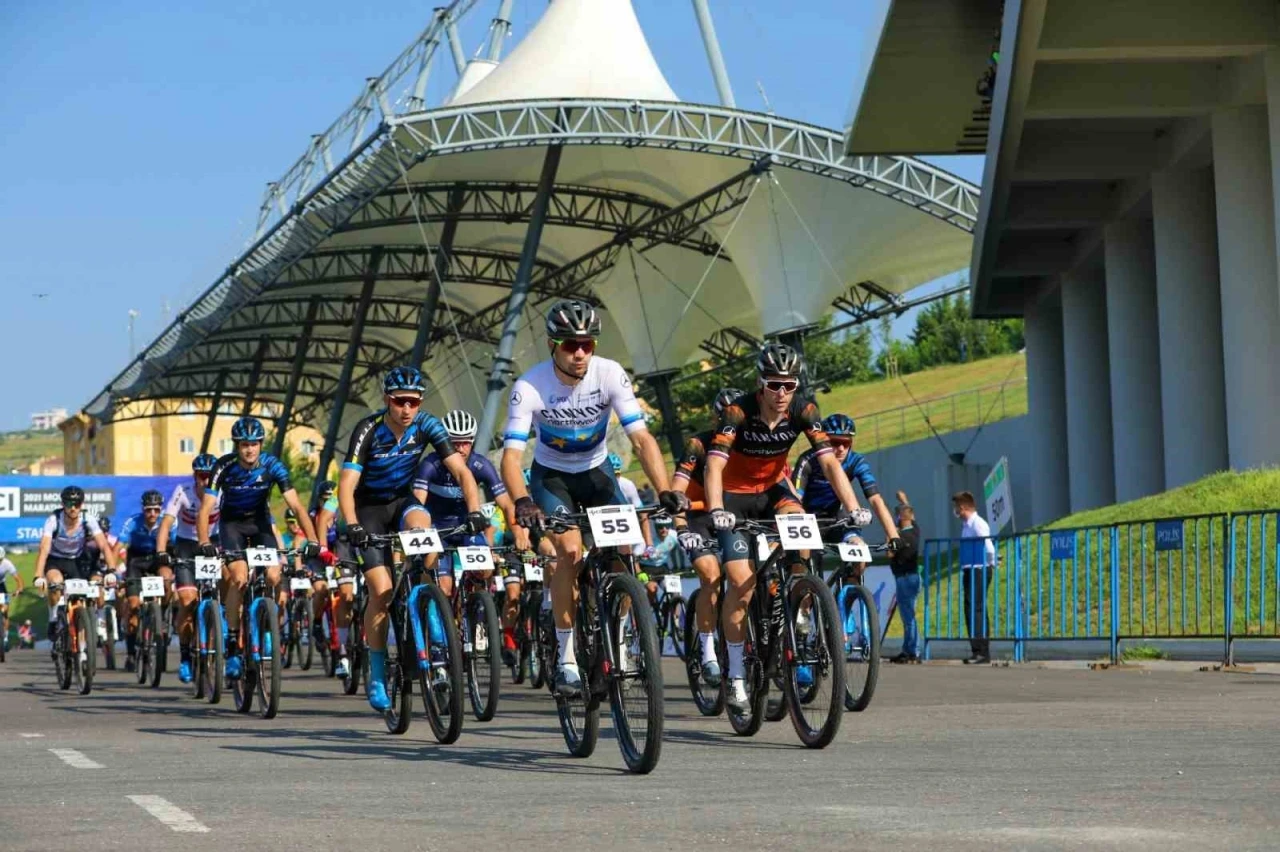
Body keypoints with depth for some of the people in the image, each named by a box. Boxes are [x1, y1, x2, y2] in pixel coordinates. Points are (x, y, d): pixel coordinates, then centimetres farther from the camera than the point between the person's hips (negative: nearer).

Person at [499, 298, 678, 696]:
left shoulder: (610, 375, -23)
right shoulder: (530, 387, -27)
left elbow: (642, 438, -27)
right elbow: (511, 455, -32)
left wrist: (665, 490, -41)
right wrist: (522, 501, -51)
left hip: (596, 470, 2)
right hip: (551, 474, -2)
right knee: (571, 552, -23)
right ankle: (566, 658, -13)